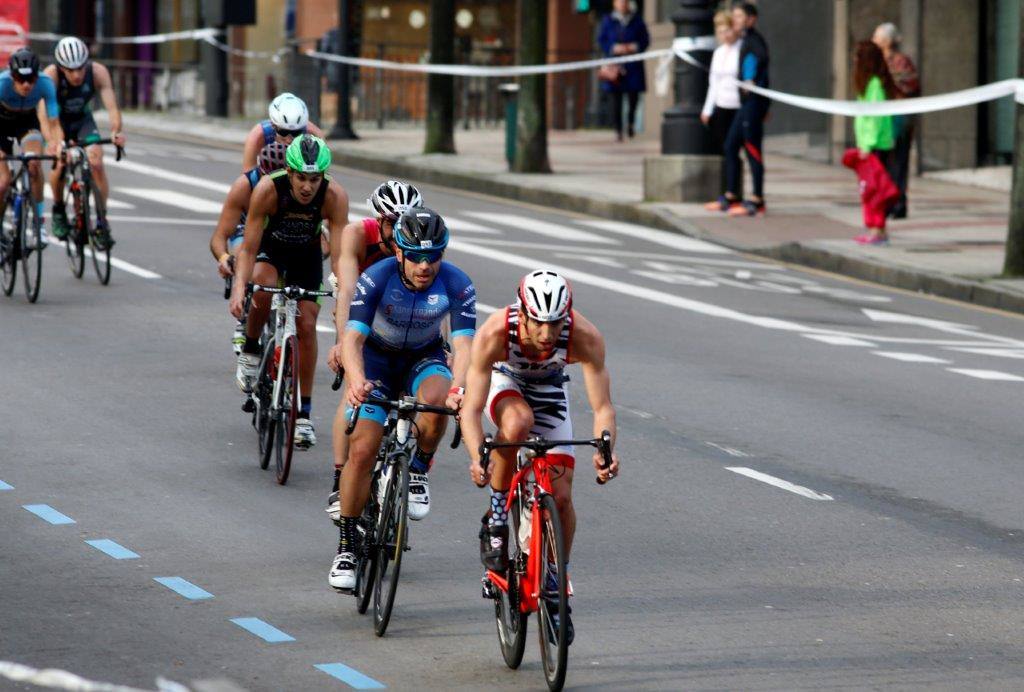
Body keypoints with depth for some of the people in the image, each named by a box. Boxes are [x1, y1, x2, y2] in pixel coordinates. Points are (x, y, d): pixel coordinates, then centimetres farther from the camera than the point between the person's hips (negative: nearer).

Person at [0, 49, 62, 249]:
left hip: (27, 121, 1)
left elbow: (53, 123, -32)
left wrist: (58, 145, -51)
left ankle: (39, 223, -13)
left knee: (34, 163, -26)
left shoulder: (45, 84, -33)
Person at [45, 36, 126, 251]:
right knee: (60, 160, -25)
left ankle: (101, 221, -11)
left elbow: (111, 105, -35)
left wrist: (116, 131, -55)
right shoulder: (51, 75, -32)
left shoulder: (98, 72, -27)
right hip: (58, 119, -1)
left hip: (83, 119, 1)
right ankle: (58, 209, 2)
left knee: (96, 162, -21)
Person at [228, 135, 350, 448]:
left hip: (307, 256, 1)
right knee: (263, 288, -34)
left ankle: (304, 413, 3)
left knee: (306, 325, -7)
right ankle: (250, 350, -6)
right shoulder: (268, 189, -34)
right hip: (271, 249, -1)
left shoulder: (335, 196, -32)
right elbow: (249, 248, -31)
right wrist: (239, 287, -45)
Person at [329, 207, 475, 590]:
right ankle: (347, 545, 2)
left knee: (436, 402, -35)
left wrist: (457, 389, -52)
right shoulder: (376, 279, -28)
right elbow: (352, 339, -35)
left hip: (424, 358, 1)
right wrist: (356, 382, -55)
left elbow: (463, 344, -32)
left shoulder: (457, 285, -25)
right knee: (362, 449, -13)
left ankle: (418, 471, -6)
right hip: (378, 360, -1)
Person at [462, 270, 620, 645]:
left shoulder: (585, 336, -36)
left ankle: (556, 589, 12)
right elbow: (471, 408, -39)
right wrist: (478, 457, -56)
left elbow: (603, 406, -34)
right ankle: (496, 517, -17)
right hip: (503, 379, -2)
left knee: (560, 496, -8)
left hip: (549, 388, 2)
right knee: (517, 422, -38)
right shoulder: (494, 333, -39)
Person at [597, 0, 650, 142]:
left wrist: (634, 47, -11)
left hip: (633, 65, 0)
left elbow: (645, 40, 7)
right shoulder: (608, 21, 5)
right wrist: (614, 48, -12)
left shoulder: (637, 20, 6)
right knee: (616, 98, -1)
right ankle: (618, 129, 6)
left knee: (634, 94, -4)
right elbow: (601, 40, 4)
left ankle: (631, 121, 24)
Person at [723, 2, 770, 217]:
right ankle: (730, 196, 18)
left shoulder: (753, 38, -10)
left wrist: (752, 80, -23)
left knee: (752, 149, -7)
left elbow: (762, 56, -32)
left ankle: (757, 201, -5)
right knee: (731, 146, 12)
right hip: (746, 102, 10)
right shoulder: (746, 40, 19)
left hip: (754, 101, -10)